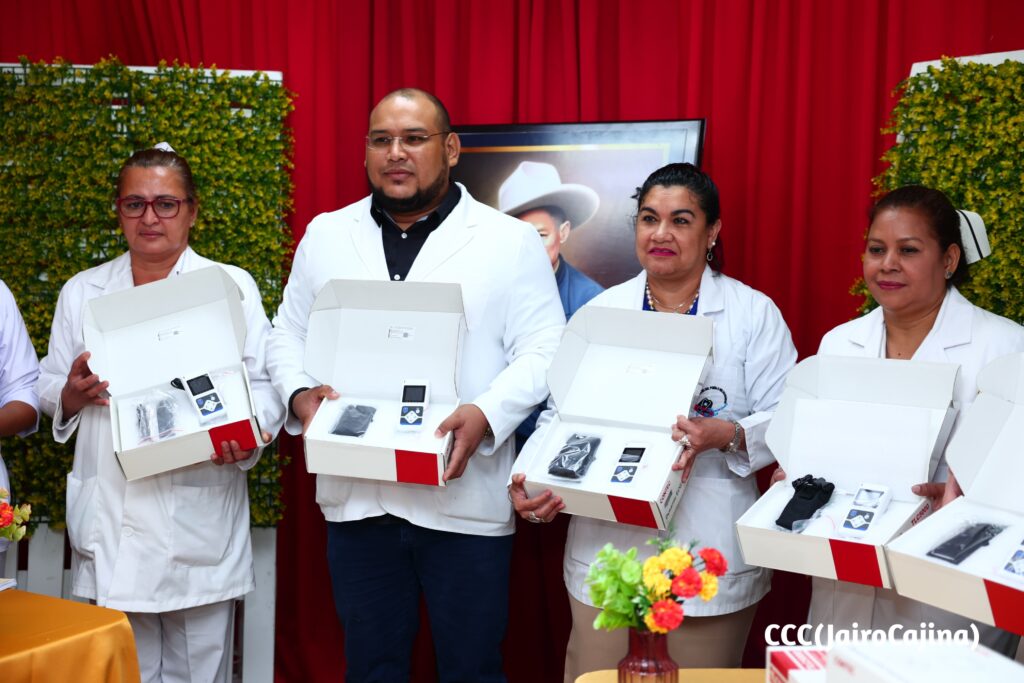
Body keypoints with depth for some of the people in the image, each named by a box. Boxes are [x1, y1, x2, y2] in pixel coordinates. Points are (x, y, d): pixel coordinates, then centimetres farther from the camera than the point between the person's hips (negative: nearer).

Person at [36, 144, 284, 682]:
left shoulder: (232, 287, 3)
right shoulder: (81, 292, 12)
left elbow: (264, 386, -2)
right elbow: (47, 388, 15)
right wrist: (72, 394, -8)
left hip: (198, 523, -2)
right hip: (108, 522, 2)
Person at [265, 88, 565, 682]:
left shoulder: (511, 242, -1)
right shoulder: (325, 235, 11)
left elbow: (542, 351, -5)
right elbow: (289, 335, 15)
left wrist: (486, 415, -21)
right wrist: (301, 394, -6)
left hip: (465, 501, -3)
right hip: (356, 497, 3)